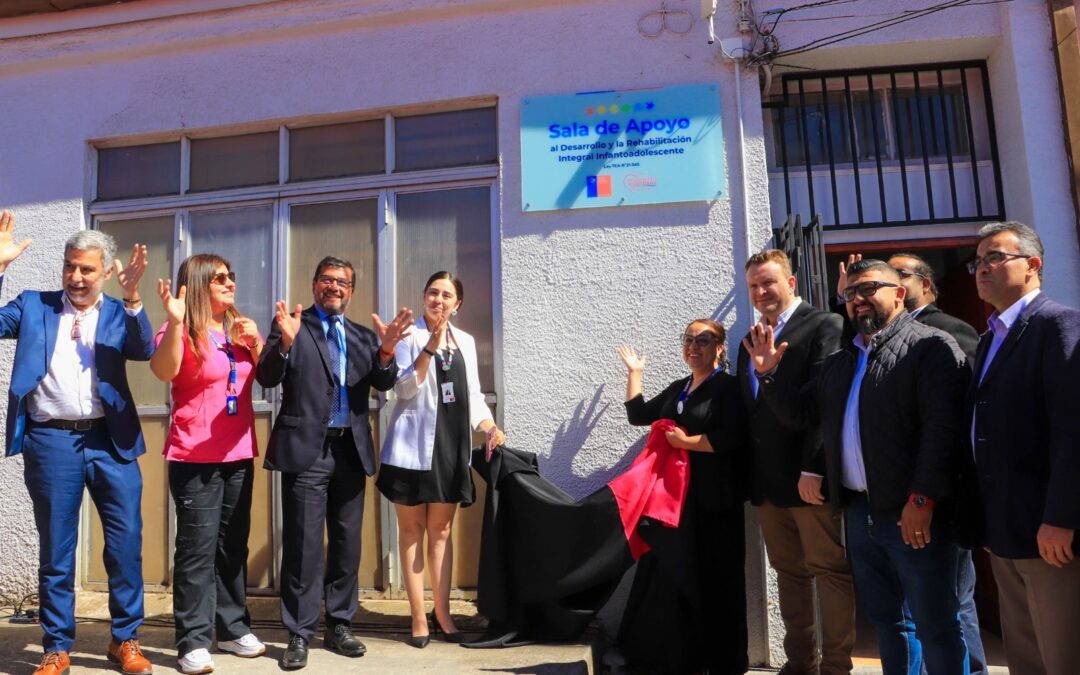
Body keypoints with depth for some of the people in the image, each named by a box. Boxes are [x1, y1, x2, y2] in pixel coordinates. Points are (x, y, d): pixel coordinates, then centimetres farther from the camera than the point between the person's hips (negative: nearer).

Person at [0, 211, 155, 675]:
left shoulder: (119, 314, 8)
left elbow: (144, 351, -9)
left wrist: (132, 297, -22)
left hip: (110, 440, 0)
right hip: (51, 441, 0)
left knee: (126, 543, 3)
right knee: (55, 550, 10)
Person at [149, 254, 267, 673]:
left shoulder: (241, 330, 10)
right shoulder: (181, 332, -7)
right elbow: (163, 372, -24)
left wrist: (257, 343, -6)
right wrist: (175, 323, -33)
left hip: (239, 453, 6)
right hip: (195, 456, -6)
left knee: (233, 544, 12)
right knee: (197, 547, -4)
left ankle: (233, 628, 22)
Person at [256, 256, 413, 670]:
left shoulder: (364, 336, 13)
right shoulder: (291, 325, 3)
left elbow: (383, 383, 1)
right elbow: (266, 378, -8)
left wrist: (386, 351, -19)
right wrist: (285, 342, -26)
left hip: (351, 450, 4)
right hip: (307, 449, -4)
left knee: (347, 542, 11)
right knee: (303, 543, 0)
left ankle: (339, 626, 24)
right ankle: (299, 634, 12)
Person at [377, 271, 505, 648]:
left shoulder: (466, 341, 13)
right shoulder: (409, 334, -1)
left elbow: (473, 394, 14)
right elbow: (404, 388, -11)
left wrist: (490, 427, -2)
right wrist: (430, 347, -19)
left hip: (451, 447, 4)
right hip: (414, 447, -4)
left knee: (441, 531, 11)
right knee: (412, 530, 5)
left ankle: (442, 612, 19)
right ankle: (419, 617, 12)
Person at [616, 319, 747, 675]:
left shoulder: (728, 387, -6)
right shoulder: (677, 388, 16)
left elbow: (730, 437, -20)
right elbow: (639, 414, 17)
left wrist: (684, 441, -12)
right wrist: (634, 372, 16)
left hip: (714, 500, -6)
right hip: (675, 495, 6)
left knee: (714, 580, 4)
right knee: (674, 576, 8)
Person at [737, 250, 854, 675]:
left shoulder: (824, 326, -4)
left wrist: (813, 469, -20)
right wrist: (750, 474, 9)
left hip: (809, 478, -7)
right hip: (767, 481, 7)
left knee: (831, 572, 4)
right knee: (789, 573, 14)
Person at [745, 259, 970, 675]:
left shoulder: (930, 345, -7)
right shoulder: (840, 361, 17)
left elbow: (942, 427, -16)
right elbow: (801, 412, 19)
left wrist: (923, 498, -21)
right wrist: (767, 375, 4)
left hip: (913, 514, -6)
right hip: (859, 512, 7)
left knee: (936, 627, 5)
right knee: (886, 619, 17)